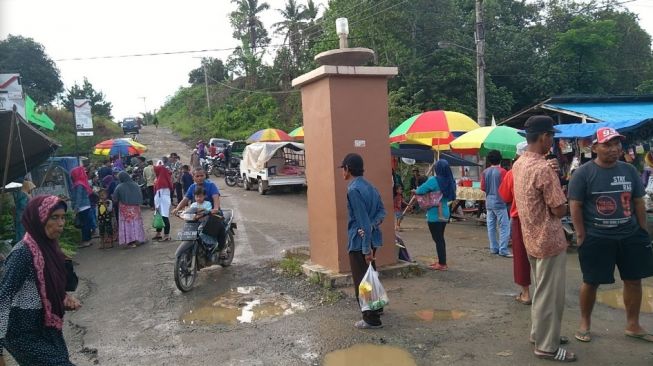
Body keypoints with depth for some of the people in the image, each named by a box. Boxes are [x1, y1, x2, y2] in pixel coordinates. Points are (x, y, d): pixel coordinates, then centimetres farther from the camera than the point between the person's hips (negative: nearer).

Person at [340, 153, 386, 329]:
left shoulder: (353, 190, -20)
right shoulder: (369, 186, 9)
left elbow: (363, 221, -22)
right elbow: (382, 211, 8)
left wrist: (366, 249, -20)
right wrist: (373, 225, -8)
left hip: (359, 241, -9)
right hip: (372, 238, 9)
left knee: (361, 281, 2)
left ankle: (372, 319, 10)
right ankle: (376, 307, 39)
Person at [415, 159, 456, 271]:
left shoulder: (434, 180, -18)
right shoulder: (450, 181, 3)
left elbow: (420, 190, -20)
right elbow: (451, 196, 12)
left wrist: (415, 191, 1)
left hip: (435, 214, -7)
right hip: (444, 213, 7)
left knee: (438, 239, 1)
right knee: (440, 238, 19)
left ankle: (442, 264, 6)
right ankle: (441, 261, 28)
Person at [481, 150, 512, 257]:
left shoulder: (485, 172, 4)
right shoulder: (502, 171, -10)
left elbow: (483, 188, 6)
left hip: (489, 203, 6)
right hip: (499, 202, -6)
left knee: (491, 226, 10)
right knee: (504, 227, -2)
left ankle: (494, 248, 16)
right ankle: (503, 250, -5)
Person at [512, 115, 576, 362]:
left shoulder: (518, 165, 6)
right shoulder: (543, 169, -23)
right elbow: (560, 210, -20)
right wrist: (560, 204, 1)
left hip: (531, 238, 9)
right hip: (549, 240, -9)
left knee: (540, 291, 21)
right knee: (550, 295, 3)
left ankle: (539, 333, 34)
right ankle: (546, 346, 14)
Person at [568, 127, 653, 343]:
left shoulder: (629, 170, 5)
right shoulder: (583, 173, -9)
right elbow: (575, 206, -10)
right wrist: (581, 235, -12)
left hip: (631, 236, 5)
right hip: (596, 238, -4)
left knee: (634, 280, 11)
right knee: (591, 282, 5)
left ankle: (633, 326, 28)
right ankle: (584, 324, 23)